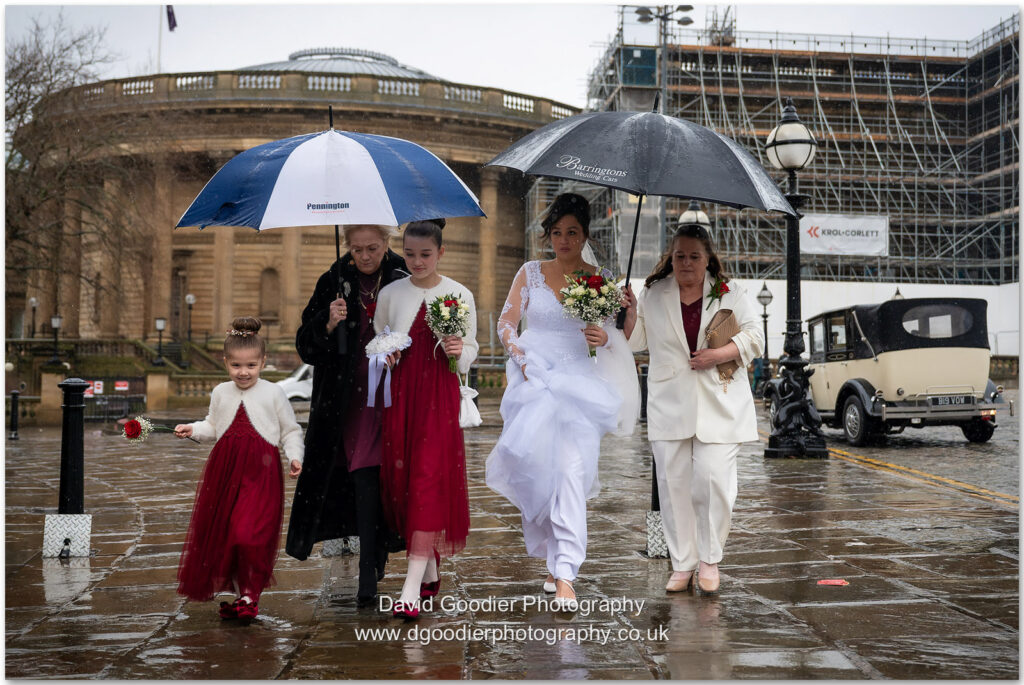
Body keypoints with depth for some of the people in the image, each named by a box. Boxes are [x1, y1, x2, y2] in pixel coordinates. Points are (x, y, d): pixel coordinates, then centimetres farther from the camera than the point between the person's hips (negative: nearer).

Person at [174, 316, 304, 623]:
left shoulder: (273, 393, 1)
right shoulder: (221, 393, 10)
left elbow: (291, 431, 6)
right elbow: (213, 427, 19)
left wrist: (295, 457, -7)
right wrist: (193, 429, 1)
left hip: (261, 472, -4)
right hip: (226, 469, 4)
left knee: (249, 534, -15)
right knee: (225, 533, 7)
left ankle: (250, 595, 3)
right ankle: (238, 591, 24)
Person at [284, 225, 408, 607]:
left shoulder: (404, 280, 1)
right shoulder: (335, 282, 2)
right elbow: (306, 345, 1)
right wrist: (329, 324, -18)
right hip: (349, 397, 1)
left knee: (373, 475, -6)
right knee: (365, 479, 1)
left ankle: (369, 571, 3)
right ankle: (372, 565, 17)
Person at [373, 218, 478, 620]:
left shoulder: (460, 295, 1)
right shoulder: (390, 294, 6)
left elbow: (471, 349, 7)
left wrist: (459, 350, -15)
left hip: (440, 394, -3)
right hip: (402, 391, 3)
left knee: (429, 478, -11)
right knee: (401, 476, 3)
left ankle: (412, 584, -11)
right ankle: (431, 571, 20)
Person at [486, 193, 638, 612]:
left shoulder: (602, 278, 9)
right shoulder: (530, 273, 10)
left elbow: (619, 333, 10)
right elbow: (506, 321, 10)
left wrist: (604, 337, -12)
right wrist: (517, 352, -8)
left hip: (579, 383, -1)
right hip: (533, 380, 2)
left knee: (571, 471, -15)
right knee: (534, 471, 1)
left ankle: (564, 576, -17)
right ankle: (554, 560, 21)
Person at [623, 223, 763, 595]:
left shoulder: (730, 293, 6)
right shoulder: (653, 294, 10)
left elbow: (754, 337, 4)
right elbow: (637, 341, 14)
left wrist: (717, 355, -11)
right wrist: (629, 312, -6)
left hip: (719, 403, -1)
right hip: (669, 405, 2)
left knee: (713, 481, -8)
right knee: (673, 484, 1)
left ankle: (709, 561, 8)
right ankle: (681, 564, 12)